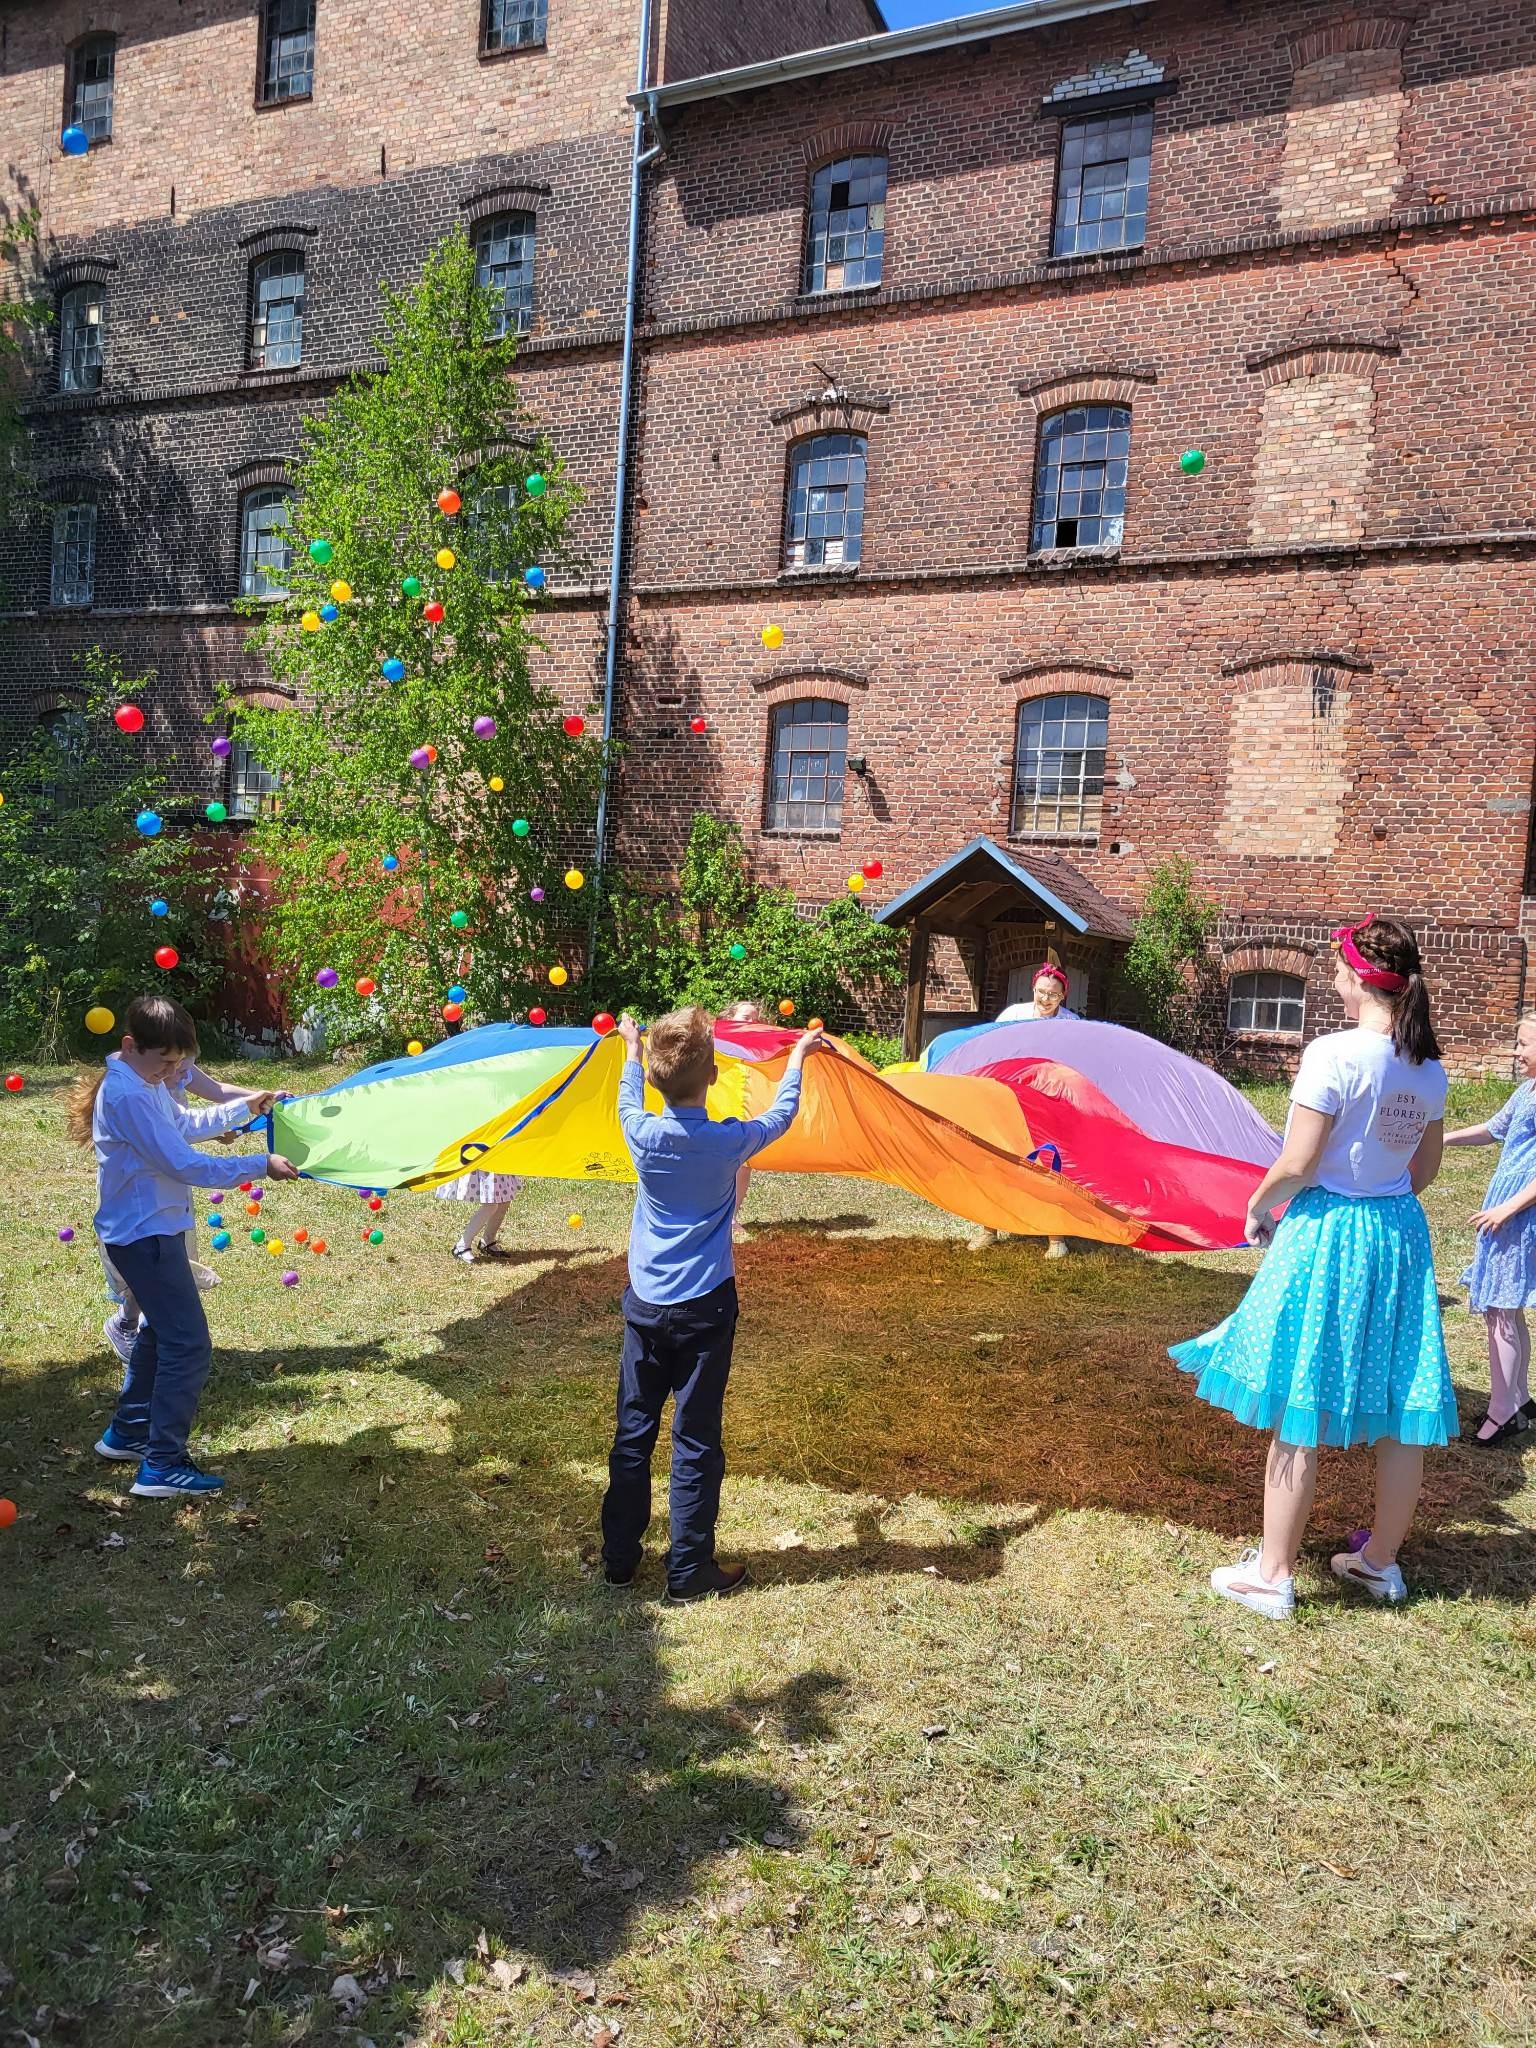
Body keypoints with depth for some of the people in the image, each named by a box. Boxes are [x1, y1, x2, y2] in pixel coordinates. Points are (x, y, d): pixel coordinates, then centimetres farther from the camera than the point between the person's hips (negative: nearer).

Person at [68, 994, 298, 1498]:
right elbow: (183, 1164, -27)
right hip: (146, 1235, -11)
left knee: (161, 1332, 23)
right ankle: (162, 1467, -2)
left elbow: (184, 1124, 22)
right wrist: (260, 1167, -23)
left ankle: (126, 1433, 36)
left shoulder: (143, 1083, 7)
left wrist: (245, 1107, 14)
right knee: (188, 1345, -8)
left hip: (147, 1230, 11)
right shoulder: (128, 1095, -24)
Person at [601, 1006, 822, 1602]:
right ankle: (689, 1570, 14)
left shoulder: (643, 1135, -9)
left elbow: (629, 1102, 16)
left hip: (644, 1306, 3)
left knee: (633, 1434, 13)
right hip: (704, 1308, -2)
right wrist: (797, 1058, 23)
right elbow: (780, 1116, 7)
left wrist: (632, 1048, 33)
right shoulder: (729, 1141, -14)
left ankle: (619, 1558, 24)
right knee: (695, 1442, 6)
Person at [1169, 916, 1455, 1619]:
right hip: (1400, 1233, 7)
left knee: (1299, 1417, 3)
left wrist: (1257, 1206, 0)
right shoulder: (1428, 1065, 3)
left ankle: (1272, 1575, 13)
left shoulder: (1333, 1054, -18)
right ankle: (1380, 1561, 31)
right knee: (1400, 1414, 15)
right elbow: (1425, 1169, 12)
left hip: (1325, 1233, -7)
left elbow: (1297, 1165, -18)